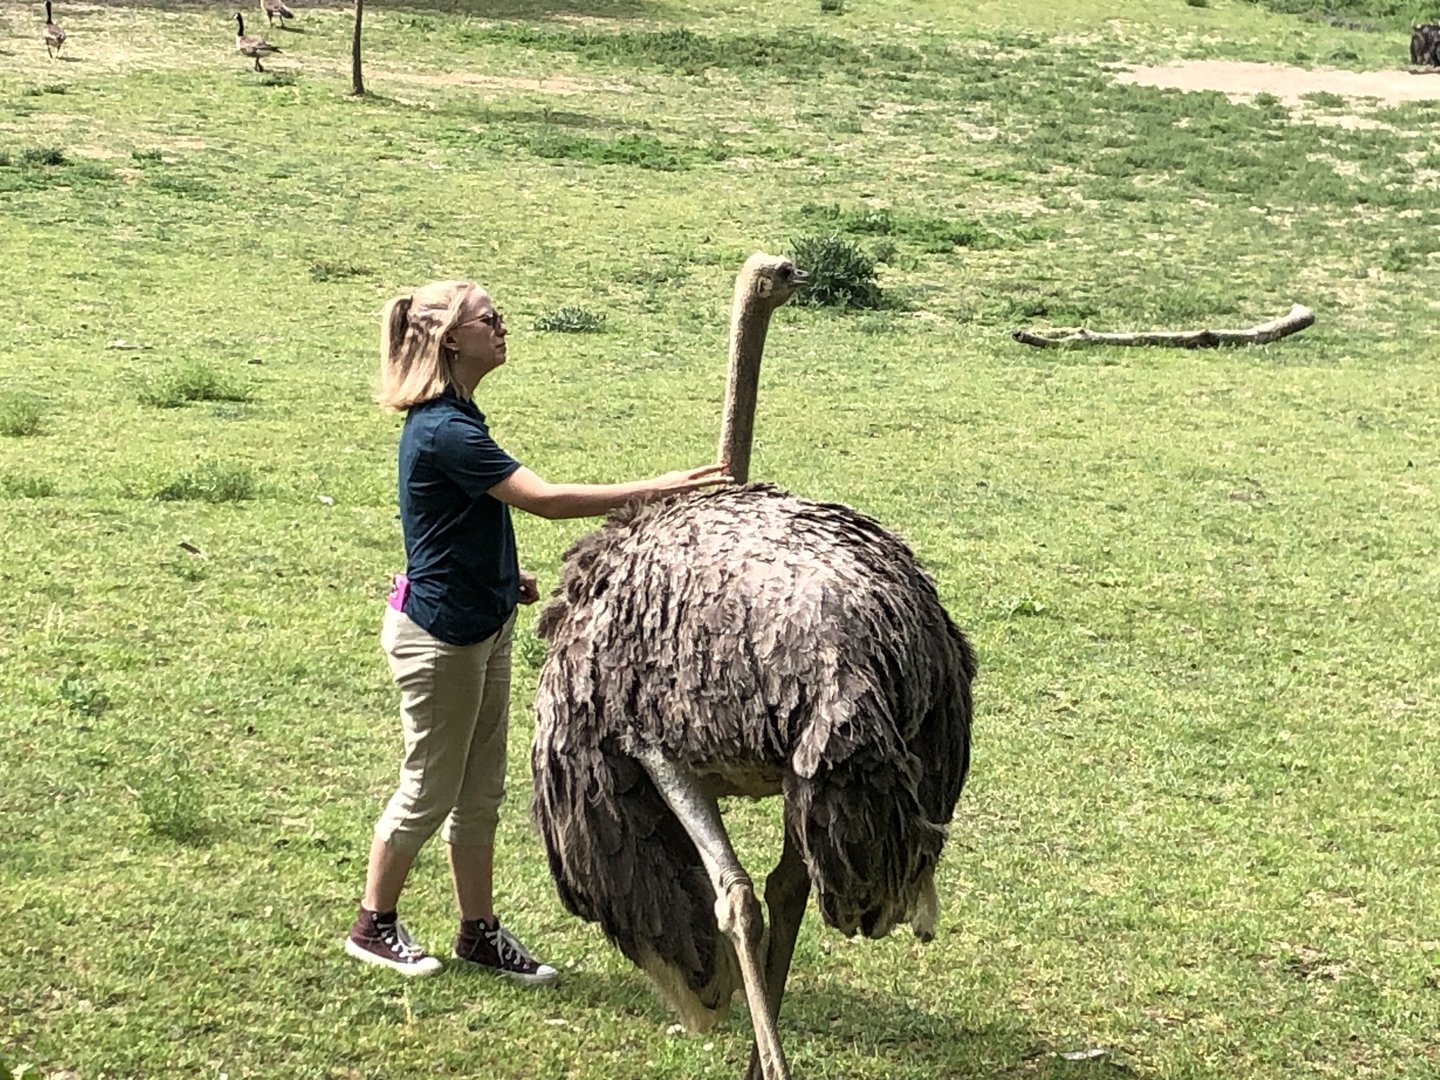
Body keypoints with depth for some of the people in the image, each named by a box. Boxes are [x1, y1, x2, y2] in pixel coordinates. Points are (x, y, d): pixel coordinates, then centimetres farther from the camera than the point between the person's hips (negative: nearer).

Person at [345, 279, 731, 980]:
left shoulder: (454, 419, 7)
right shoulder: (443, 431, -24)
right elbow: (545, 499, -30)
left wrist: (502, 576, 12)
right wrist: (656, 490, -31)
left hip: (480, 625, 9)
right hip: (439, 631, -9)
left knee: (481, 791, 14)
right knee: (430, 790, 5)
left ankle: (479, 931, 24)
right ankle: (373, 926, 22)